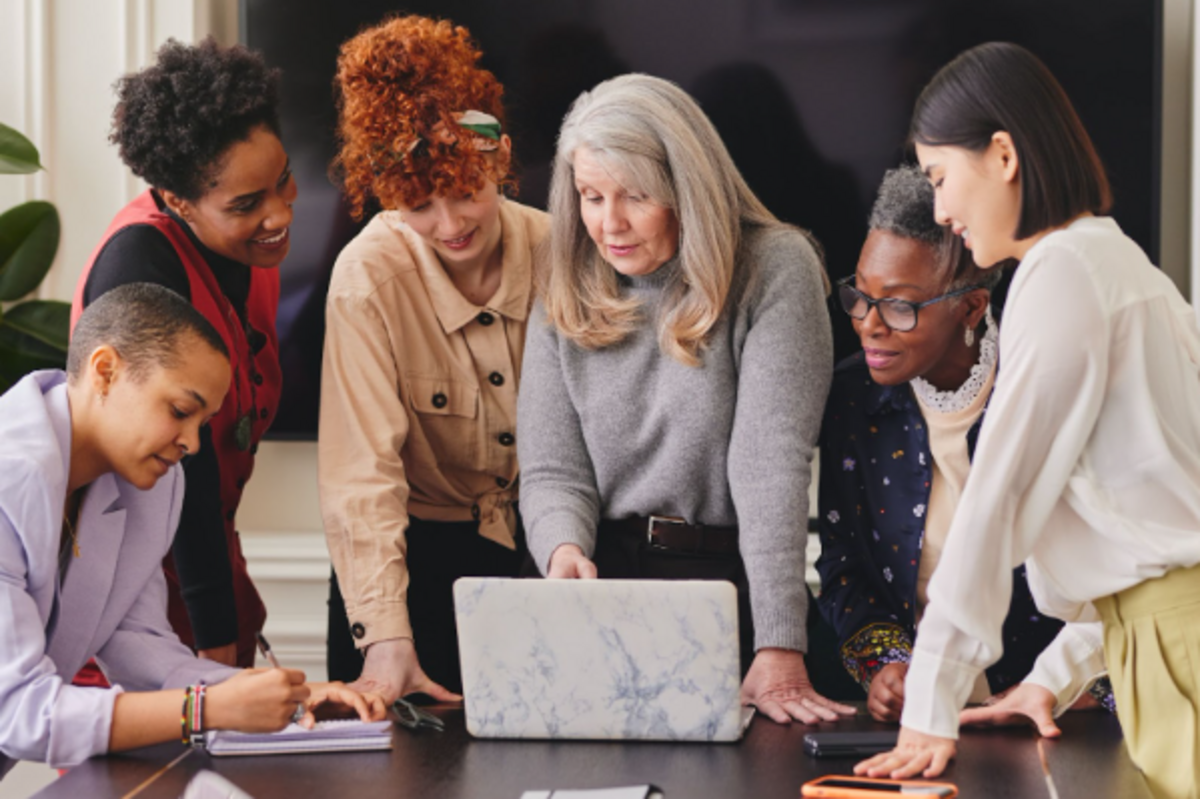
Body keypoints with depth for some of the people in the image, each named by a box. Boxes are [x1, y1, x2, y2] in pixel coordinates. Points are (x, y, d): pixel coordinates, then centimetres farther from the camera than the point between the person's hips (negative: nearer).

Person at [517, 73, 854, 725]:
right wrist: (564, 550, -18)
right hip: (606, 584, 3)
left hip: (734, 583, -3)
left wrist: (780, 651, -23)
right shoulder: (564, 298, 8)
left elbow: (771, 463, -15)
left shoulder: (774, 271, -5)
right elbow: (552, 470, 7)